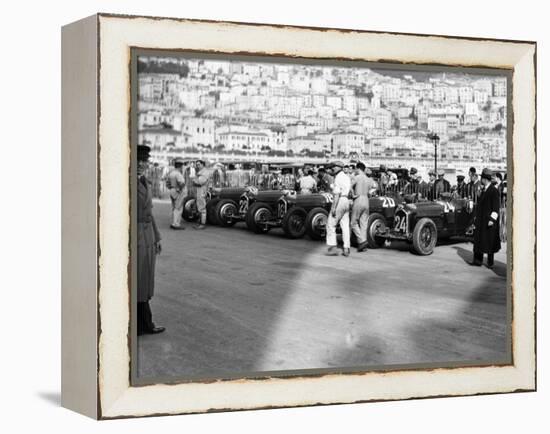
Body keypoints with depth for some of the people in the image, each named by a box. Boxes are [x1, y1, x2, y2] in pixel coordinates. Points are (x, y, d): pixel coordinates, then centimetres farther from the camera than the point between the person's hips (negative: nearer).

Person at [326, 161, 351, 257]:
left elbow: (337, 194, -18)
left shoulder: (338, 178, -11)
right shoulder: (347, 177, 16)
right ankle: (346, 249, 5)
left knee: (331, 225, -1)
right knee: (345, 226, 7)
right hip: (346, 202, 8)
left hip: (339, 201, -8)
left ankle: (333, 248, -7)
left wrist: (334, 207, -20)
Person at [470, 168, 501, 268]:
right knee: (478, 240, 6)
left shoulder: (494, 191, -14)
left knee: (489, 240, 0)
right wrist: (476, 217, 19)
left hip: (488, 221, -8)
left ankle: (490, 262, 11)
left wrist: (492, 219, -21)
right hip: (480, 220, 8)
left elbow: (496, 207, -16)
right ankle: (478, 260, 11)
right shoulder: (483, 190, 12)